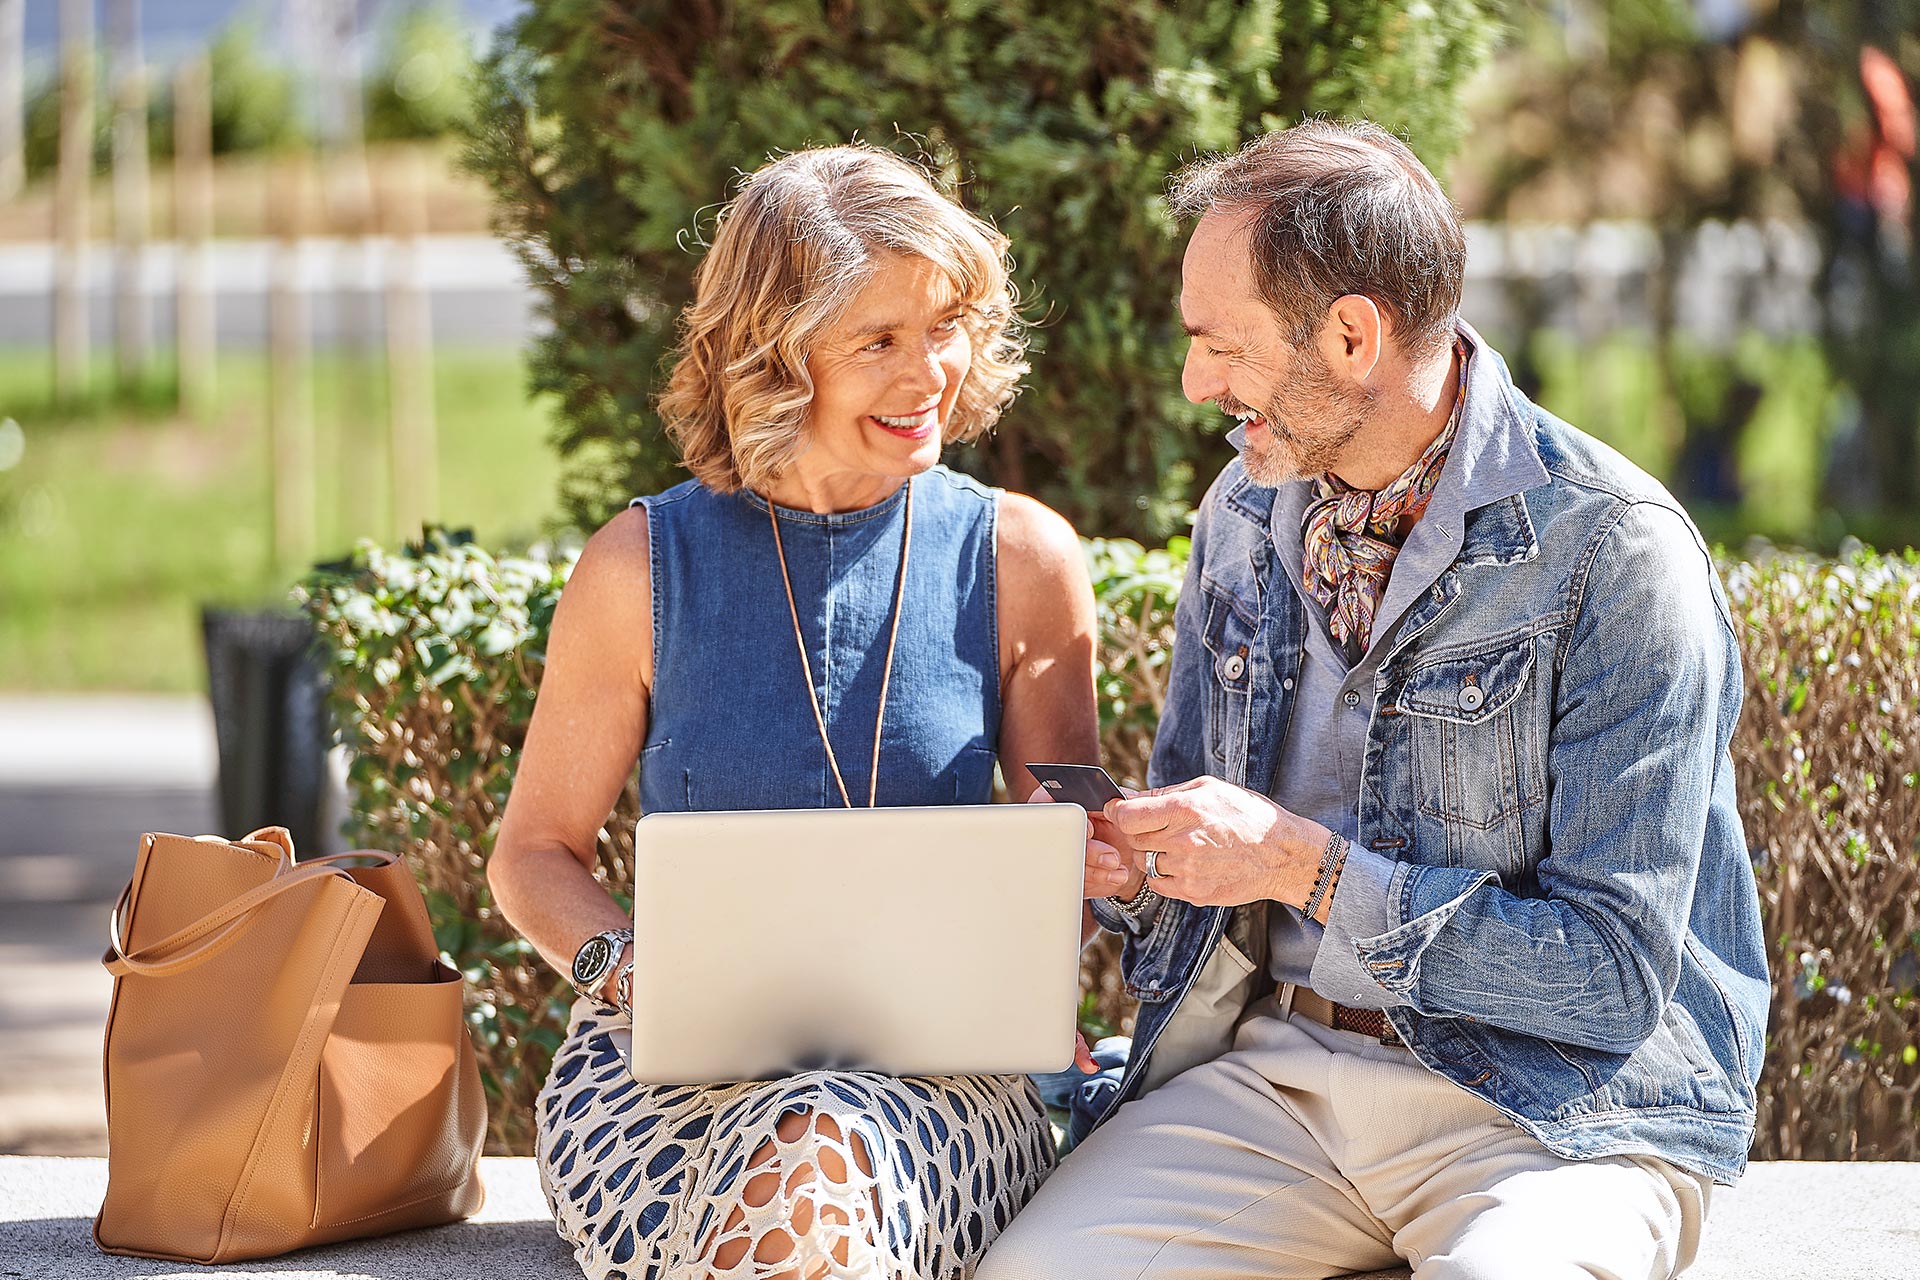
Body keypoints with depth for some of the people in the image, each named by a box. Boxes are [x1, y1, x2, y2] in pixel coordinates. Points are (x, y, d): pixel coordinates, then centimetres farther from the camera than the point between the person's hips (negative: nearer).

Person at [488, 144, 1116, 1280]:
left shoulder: (1021, 559, 6)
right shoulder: (645, 567, 4)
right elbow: (538, 852, 11)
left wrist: (1114, 851, -13)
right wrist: (628, 969, -10)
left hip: (939, 1067, 0)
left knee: (827, 1160, -37)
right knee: (799, 1174, -36)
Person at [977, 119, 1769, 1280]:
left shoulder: (1613, 552, -12)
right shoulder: (1246, 513, 9)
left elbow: (1616, 976, -15)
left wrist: (1302, 867, -16)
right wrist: (1117, 861, -3)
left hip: (1565, 1103, -4)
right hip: (1279, 1071, 4)